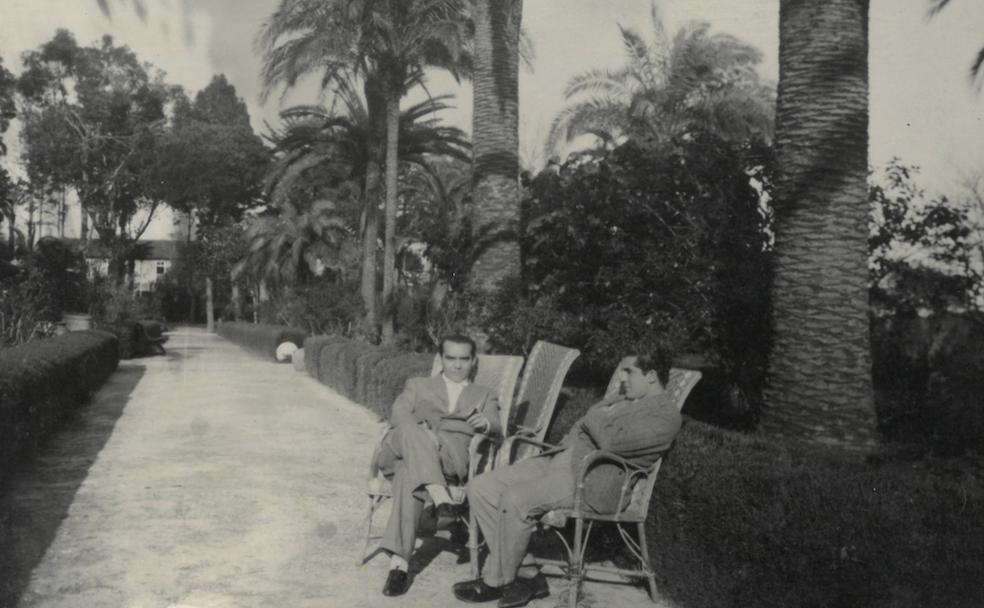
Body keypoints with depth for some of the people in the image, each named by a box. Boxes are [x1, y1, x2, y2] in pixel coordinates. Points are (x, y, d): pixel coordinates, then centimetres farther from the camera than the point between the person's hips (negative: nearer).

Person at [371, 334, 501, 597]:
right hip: (405, 450, 1)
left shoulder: (484, 396, 29)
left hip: (452, 458, -1)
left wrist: (486, 422, -19)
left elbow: (496, 429, 8)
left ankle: (398, 561, -43)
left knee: (409, 474, -36)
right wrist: (421, 434, -15)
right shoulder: (418, 385, 29)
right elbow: (398, 414, 8)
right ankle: (441, 499, -53)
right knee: (411, 431, -37)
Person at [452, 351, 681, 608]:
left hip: (592, 481, -10)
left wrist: (591, 419, -4)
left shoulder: (665, 414, -6)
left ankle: (497, 582, -8)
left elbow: (611, 442, -18)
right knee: (480, 488, -5)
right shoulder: (626, 401, 25)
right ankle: (526, 574, -2)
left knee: (516, 499, -31)